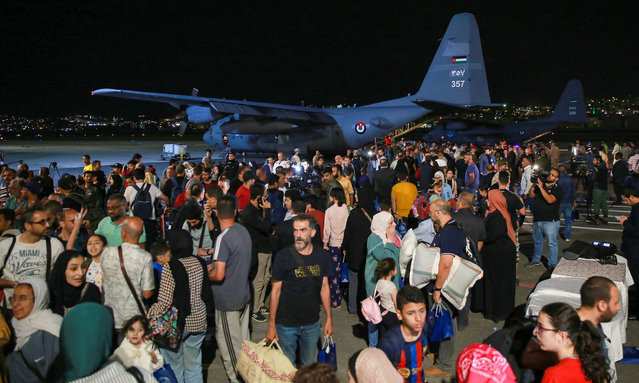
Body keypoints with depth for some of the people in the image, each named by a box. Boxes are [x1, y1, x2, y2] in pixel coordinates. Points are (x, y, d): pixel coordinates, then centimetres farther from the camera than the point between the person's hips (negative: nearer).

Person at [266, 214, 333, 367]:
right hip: (286, 324, -3)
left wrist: (329, 318, 8)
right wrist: (271, 325, -6)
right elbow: (275, 291, -7)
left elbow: (324, 287, 8)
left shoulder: (322, 256, -1)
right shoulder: (283, 256, -11)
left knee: (309, 366, 15)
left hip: (312, 323, 3)